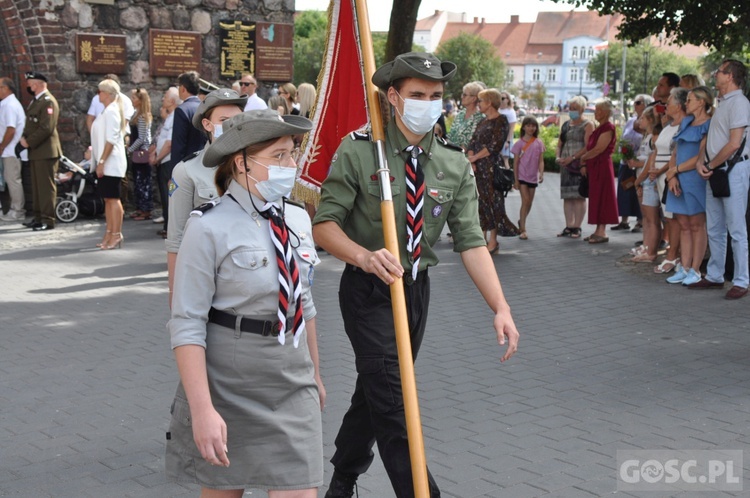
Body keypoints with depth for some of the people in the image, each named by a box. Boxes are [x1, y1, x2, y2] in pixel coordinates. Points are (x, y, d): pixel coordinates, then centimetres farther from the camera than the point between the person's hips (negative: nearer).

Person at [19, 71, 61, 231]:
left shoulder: (48, 101, -14)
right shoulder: (36, 101, 17)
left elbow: (46, 128, -21)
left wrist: (29, 142, -15)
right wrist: (24, 138, 2)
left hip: (45, 151, -10)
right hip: (35, 152, 10)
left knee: (46, 187, -5)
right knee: (36, 187, 14)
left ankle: (48, 220, -2)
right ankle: (39, 217, 22)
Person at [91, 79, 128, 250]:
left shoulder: (111, 112, -13)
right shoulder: (107, 111, 16)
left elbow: (111, 140, -19)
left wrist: (102, 161, -20)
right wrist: (99, 161, 18)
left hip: (111, 163, -10)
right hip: (106, 163, 10)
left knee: (113, 198, -6)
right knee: (108, 198, 11)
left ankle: (116, 235, -3)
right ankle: (110, 233, 16)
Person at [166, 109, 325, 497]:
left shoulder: (297, 219, 4)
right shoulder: (210, 229, -14)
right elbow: (187, 326, -16)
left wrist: (314, 375, 21)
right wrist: (202, 409, -23)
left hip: (292, 381, 5)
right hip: (226, 382, -4)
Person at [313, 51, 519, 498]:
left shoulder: (455, 164, -3)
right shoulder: (358, 151, -14)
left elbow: (471, 240, -7)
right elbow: (325, 223, -14)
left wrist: (501, 308, -18)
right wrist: (365, 257, -34)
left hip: (417, 287, 5)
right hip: (369, 288, -5)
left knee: (376, 391, 18)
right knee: (392, 400, -11)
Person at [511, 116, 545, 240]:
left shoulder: (539, 143, 4)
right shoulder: (519, 143, -3)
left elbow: (541, 160, 3)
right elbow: (516, 163, -2)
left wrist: (541, 173, -13)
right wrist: (516, 180, -6)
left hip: (533, 177, 3)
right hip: (522, 176, -3)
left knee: (529, 203, 10)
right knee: (525, 201, -13)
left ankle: (521, 222, 33)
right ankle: (523, 230, -10)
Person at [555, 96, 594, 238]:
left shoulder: (587, 125, -1)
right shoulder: (566, 125, 18)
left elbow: (588, 146, -12)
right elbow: (559, 144, 18)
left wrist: (572, 157, -18)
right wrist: (558, 157, -2)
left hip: (580, 164, -6)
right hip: (566, 165, 6)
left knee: (579, 196, -6)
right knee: (567, 196, 5)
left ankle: (577, 227, -5)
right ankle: (569, 226, 8)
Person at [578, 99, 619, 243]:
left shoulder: (608, 128, -11)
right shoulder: (599, 128, 18)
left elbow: (598, 149, -17)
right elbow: (590, 148, 16)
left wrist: (583, 158, -5)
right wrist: (584, 164, 6)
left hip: (602, 166, -9)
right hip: (594, 167, 9)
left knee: (601, 198, -7)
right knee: (596, 198, 9)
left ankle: (602, 232, -5)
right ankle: (598, 230, 14)